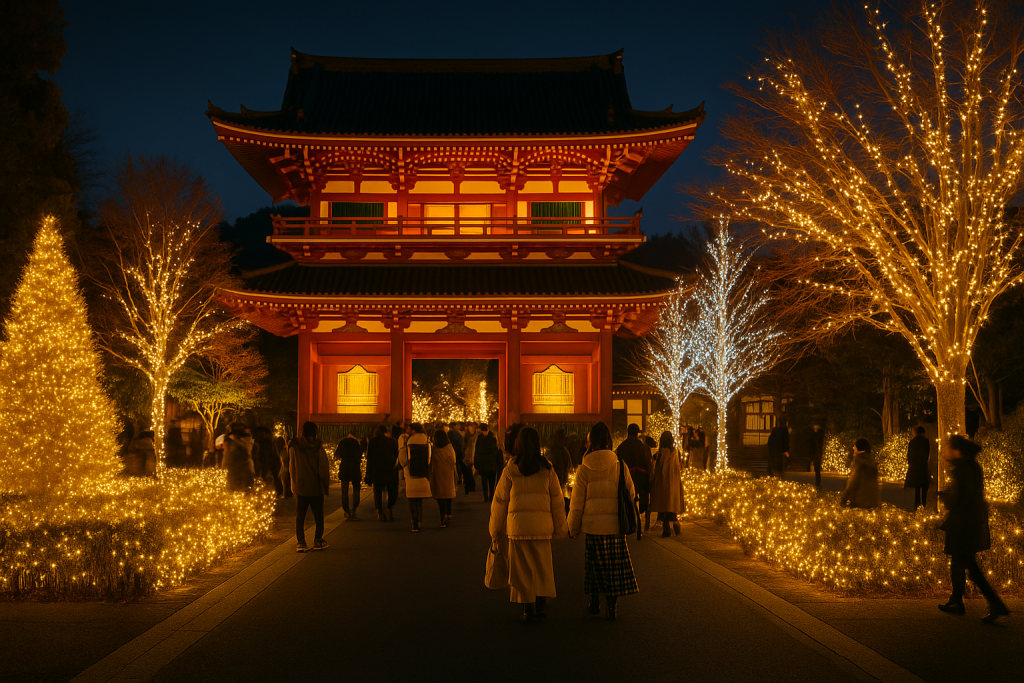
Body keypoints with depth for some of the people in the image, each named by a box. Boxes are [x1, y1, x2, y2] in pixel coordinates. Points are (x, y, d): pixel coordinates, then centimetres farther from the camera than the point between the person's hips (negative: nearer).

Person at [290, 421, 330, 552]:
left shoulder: (294, 447, -5)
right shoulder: (318, 448, -11)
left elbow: (291, 468, 4)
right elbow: (323, 469, -10)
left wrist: (294, 484, 14)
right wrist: (326, 487, -1)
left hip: (300, 488, 1)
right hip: (316, 487, -1)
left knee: (300, 516, 7)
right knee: (318, 515, 12)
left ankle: (301, 542, 1)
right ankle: (318, 540, 15)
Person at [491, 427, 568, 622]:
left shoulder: (510, 470, -1)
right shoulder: (547, 469, 2)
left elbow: (499, 501, 3)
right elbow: (557, 501, 5)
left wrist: (496, 530, 12)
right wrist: (560, 528, 14)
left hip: (518, 524, -1)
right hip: (542, 525, 1)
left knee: (522, 567, 7)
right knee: (542, 565, 11)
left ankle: (528, 607, 7)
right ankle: (542, 603, 2)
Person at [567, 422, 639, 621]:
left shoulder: (584, 470, -8)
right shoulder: (620, 467, -5)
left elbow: (577, 503, -3)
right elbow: (630, 493, 5)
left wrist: (573, 528, 9)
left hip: (592, 524, -1)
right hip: (615, 525, 1)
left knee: (594, 564, 14)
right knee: (615, 565, 8)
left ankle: (595, 602, 23)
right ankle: (611, 606, 8)